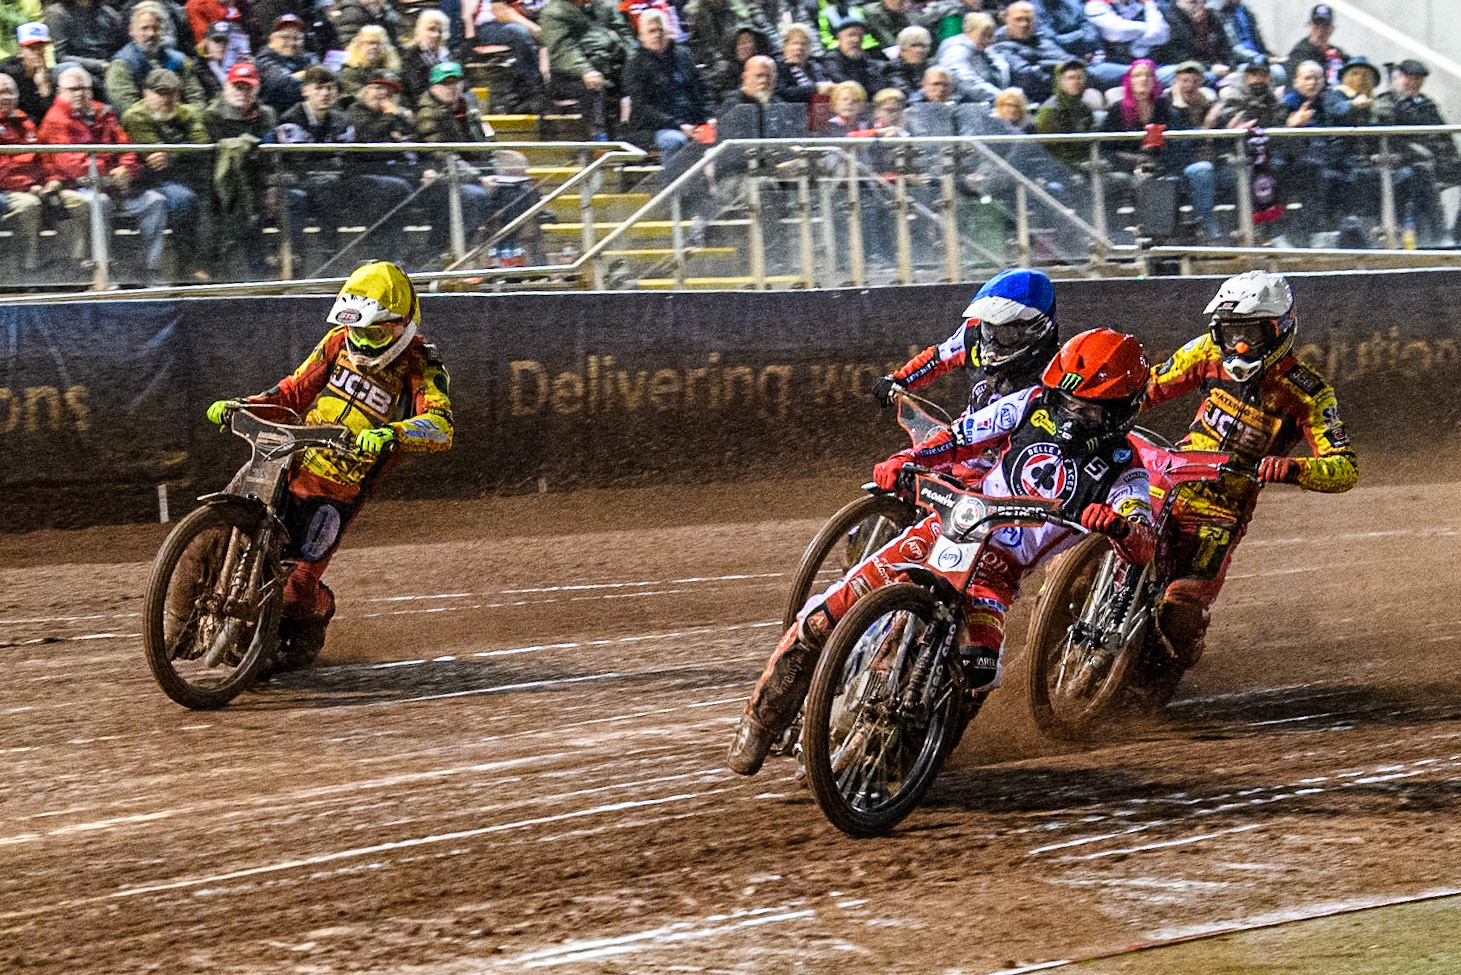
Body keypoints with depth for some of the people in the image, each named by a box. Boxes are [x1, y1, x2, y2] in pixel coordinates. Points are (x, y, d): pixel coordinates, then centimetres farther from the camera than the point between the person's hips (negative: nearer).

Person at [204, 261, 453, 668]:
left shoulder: (421, 365, -8)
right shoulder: (341, 341, 9)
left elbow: (440, 426, -24)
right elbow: (296, 390, 21)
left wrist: (391, 434, -44)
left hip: (338, 490, -5)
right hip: (292, 463, 5)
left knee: (296, 588, -11)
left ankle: (315, 615, 24)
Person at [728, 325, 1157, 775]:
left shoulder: (1123, 471, -5)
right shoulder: (1034, 406, 2)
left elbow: (1142, 547, -18)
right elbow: (959, 438, 8)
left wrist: (1117, 525, -42)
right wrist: (902, 462, -11)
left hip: (998, 573, -2)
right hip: (946, 531, 2)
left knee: (976, 668, -31)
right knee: (826, 616, -14)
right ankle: (763, 717, 4)